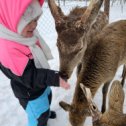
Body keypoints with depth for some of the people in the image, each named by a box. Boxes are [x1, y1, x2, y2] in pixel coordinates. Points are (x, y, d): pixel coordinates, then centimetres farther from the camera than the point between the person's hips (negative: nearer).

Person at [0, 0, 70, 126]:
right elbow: (29, 76, -37)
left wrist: (51, 76, 15)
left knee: (47, 98, 36)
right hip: (30, 93, -9)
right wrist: (55, 78, -39)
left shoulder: (28, 34, -10)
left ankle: (46, 112, 66)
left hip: (42, 84, 9)